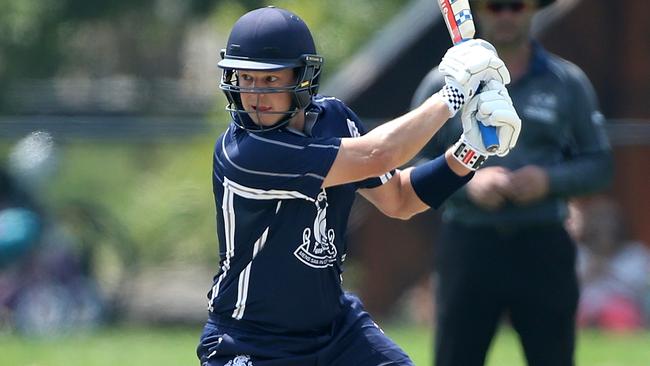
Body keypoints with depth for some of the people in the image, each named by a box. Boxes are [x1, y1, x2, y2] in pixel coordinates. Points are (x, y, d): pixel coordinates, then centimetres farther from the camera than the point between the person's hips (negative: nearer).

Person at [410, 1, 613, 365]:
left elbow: (599, 164, 8)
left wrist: (548, 180, -11)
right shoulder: (444, 83, 5)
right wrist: (467, 182, -14)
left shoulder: (569, 82, 7)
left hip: (544, 249, 0)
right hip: (469, 246, 0)